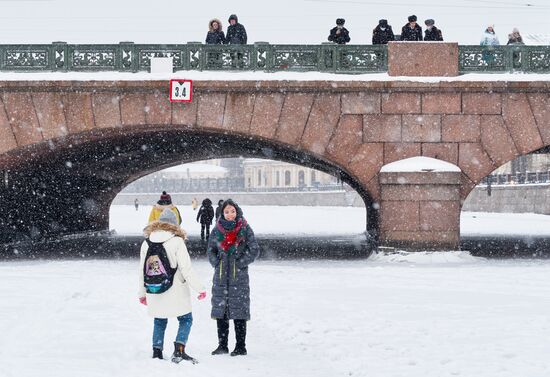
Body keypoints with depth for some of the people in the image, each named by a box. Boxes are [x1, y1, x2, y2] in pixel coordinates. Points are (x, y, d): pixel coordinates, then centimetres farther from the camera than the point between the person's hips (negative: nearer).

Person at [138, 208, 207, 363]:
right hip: (175, 292, -4)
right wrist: (200, 288, -5)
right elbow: (186, 269, -12)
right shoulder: (176, 241, -10)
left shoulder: (146, 243, 4)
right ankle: (179, 350, -7)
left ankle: (156, 353, 12)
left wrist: (142, 293, 22)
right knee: (185, 320, 8)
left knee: (159, 322, 18)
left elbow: (142, 270, 11)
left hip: (154, 293, 4)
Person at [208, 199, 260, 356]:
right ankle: (222, 345, 15)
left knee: (239, 311, -2)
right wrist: (217, 263, -1)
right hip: (220, 276, 4)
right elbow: (210, 250, 15)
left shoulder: (245, 229, -1)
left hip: (239, 276, -3)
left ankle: (241, 346, 4)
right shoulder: (217, 230, 7)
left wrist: (240, 264, -9)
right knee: (220, 309, 6)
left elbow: (254, 250, -2)